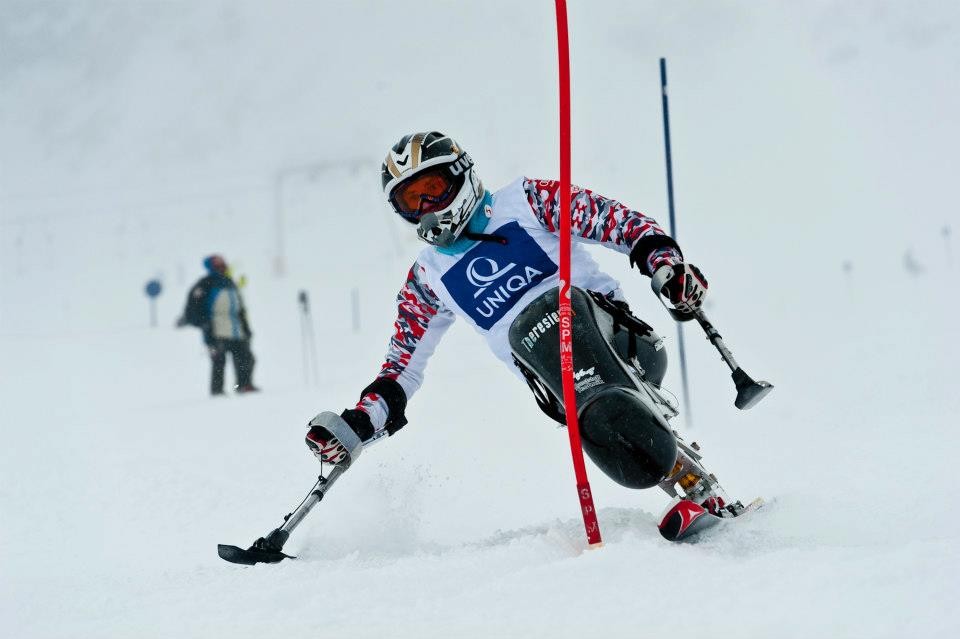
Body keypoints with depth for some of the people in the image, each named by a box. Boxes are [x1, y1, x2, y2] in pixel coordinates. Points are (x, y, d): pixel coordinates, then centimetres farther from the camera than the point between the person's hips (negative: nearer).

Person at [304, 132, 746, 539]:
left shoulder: (525, 201, 12)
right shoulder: (428, 277, 23)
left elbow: (618, 222, 5)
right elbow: (401, 370, 26)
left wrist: (665, 262, -14)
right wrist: (354, 428, 12)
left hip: (614, 332, -3)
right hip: (559, 382, 3)